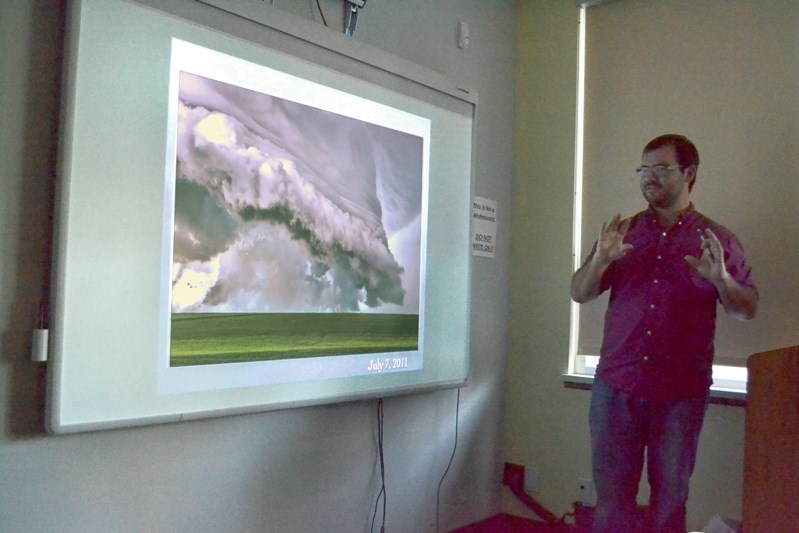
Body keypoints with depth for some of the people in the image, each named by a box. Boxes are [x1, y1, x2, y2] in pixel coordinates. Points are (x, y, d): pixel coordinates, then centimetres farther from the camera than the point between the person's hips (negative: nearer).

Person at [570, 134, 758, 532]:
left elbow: (748, 309, 2)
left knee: (670, 494, 12)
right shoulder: (622, 232, 6)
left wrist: (721, 280, -19)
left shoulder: (718, 240, 2)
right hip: (615, 385, 1)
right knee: (611, 492, 8)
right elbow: (579, 294, 3)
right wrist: (601, 259, -17)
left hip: (681, 393, -1)